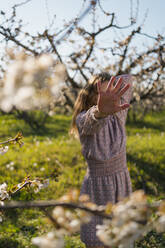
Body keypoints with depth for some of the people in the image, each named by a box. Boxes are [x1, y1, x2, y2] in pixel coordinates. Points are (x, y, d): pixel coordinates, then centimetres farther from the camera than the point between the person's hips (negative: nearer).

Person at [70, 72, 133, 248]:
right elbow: (92, 122, -47)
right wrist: (100, 110, -69)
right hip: (97, 187, -4)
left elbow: (127, 79, 5)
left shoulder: (118, 115, -6)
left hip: (121, 185, 4)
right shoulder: (82, 120, -19)